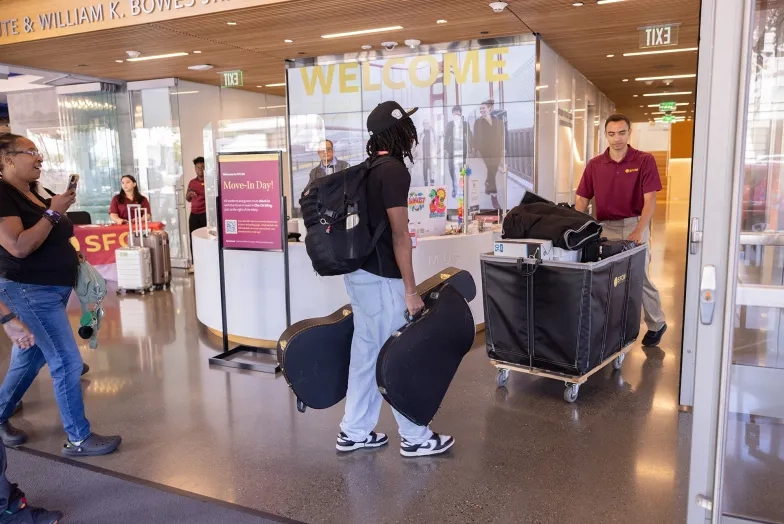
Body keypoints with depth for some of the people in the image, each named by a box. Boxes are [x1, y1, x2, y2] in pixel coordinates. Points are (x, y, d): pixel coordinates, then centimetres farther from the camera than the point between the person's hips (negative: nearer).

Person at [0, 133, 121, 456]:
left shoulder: (33, 194, 12)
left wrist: (72, 254, 7)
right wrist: (53, 212, -22)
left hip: (51, 290, 9)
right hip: (30, 292, -9)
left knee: (29, 360, 19)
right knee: (67, 363, -6)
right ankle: (78, 439, 5)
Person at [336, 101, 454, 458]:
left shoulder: (367, 169, 12)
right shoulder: (394, 171, -15)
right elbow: (399, 235, -18)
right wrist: (410, 290, -14)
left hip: (359, 272, 9)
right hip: (380, 278, -9)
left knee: (365, 353, 14)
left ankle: (354, 432, 23)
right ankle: (415, 438, 14)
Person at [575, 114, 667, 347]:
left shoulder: (644, 160, -5)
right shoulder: (594, 164, 4)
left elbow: (650, 200, -10)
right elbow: (582, 199, 3)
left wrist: (638, 231, -22)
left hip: (634, 225, -2)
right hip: (604, 227, 3)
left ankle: (656, 324, 24)